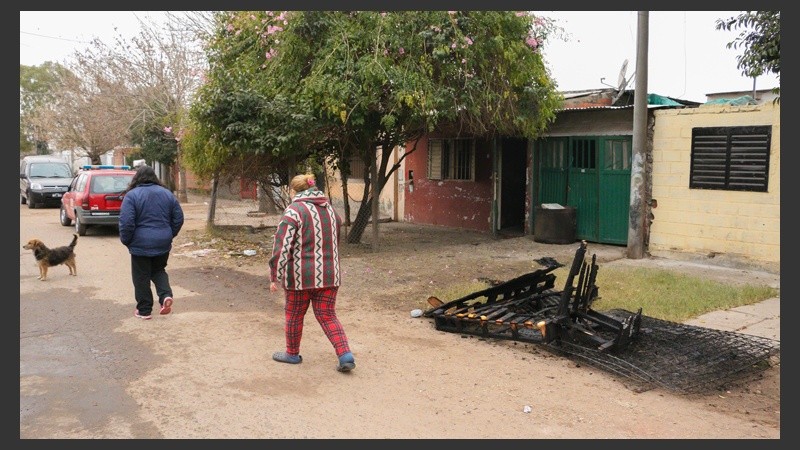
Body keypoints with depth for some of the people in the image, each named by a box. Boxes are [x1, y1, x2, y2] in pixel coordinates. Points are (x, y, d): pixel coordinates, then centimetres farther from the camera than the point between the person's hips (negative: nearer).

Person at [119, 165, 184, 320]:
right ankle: (166, 295, 1)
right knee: (158, 271, 23)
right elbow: (178, 218, 6)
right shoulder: (167, 193, 5)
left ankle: (144, 310, 16)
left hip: (141, 244, -4)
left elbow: (126, 222, -15)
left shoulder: (132, 195, -9)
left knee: (141, 278, 9)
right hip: (163, 243, 4)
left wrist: (126, 241, 0)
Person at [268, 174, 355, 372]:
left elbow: (281, 247, -17)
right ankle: (346, 356, -3)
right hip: (329, 274, 5)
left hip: (301, 275, -5)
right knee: (327, 316, 10)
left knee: (294, 315, 14)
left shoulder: (294, 211, -11)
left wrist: (275, 277, -13)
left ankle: (292, 353, 30)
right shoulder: (330, 209, 9)